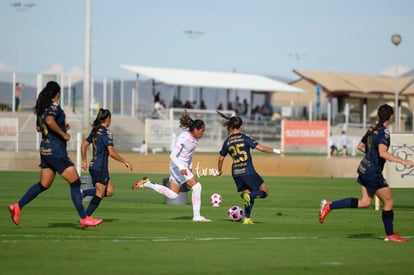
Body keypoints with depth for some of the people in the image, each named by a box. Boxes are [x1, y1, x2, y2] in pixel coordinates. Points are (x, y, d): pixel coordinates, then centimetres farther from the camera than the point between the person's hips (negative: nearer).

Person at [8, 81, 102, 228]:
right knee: (75, 182, -5)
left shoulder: (42, 107, 12)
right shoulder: (54, 106, -14)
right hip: (56, 151, -9)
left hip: (46, 149, 9)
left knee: (44, 184, 16)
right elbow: (49, 121, -34)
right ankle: (84, 219, -5)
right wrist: (63, 134, -22)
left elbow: (38, 127, 24)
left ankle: (17, 206, 14)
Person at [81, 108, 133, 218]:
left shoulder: (95, 131, 10)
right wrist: (125, 162, -10)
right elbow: (112, 153, -19)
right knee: (99, 195, -1)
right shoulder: (106, 132, -14)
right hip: (100, 167, -8)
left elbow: (84, 146, 16)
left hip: (93, 165, 8)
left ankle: (83, 192, 6)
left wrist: (84, 161, 25)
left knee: (109, 192, 13)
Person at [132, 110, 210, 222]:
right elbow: (173, 155, -24)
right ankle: (196, 216, -11)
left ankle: (147, 184, 15)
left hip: (184, 166, 9)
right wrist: (181, 168, -33)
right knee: (196, 186, -15)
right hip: (177, 165, -9)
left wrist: (189, 167, 24)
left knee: (173, 195, 9)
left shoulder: (195, 137, 5)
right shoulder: (183, 138, -21)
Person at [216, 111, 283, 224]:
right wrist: (275, 151, 1)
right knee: (265, 192, 4)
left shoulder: (227, 141, 7)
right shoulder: (244, 137, -6)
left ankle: (247, 218, 4)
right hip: (248, 172, -5)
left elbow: (221, 159, 13)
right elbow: (260, 148, -11)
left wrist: (219, 171, 30)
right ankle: (248, 195, -23)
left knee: (250, 196, 18)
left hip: (236, 173, 5)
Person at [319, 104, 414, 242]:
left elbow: (360, 146, 19)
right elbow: (382, 153, -30)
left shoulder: (372, 129, 8)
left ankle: (329, 206, 11)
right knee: (389, 202, 4)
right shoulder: (384, 132, -18)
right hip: (373, 172, -9)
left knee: (365, 202, 14)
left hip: (364, 168, 9)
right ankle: (390, 235, 14)